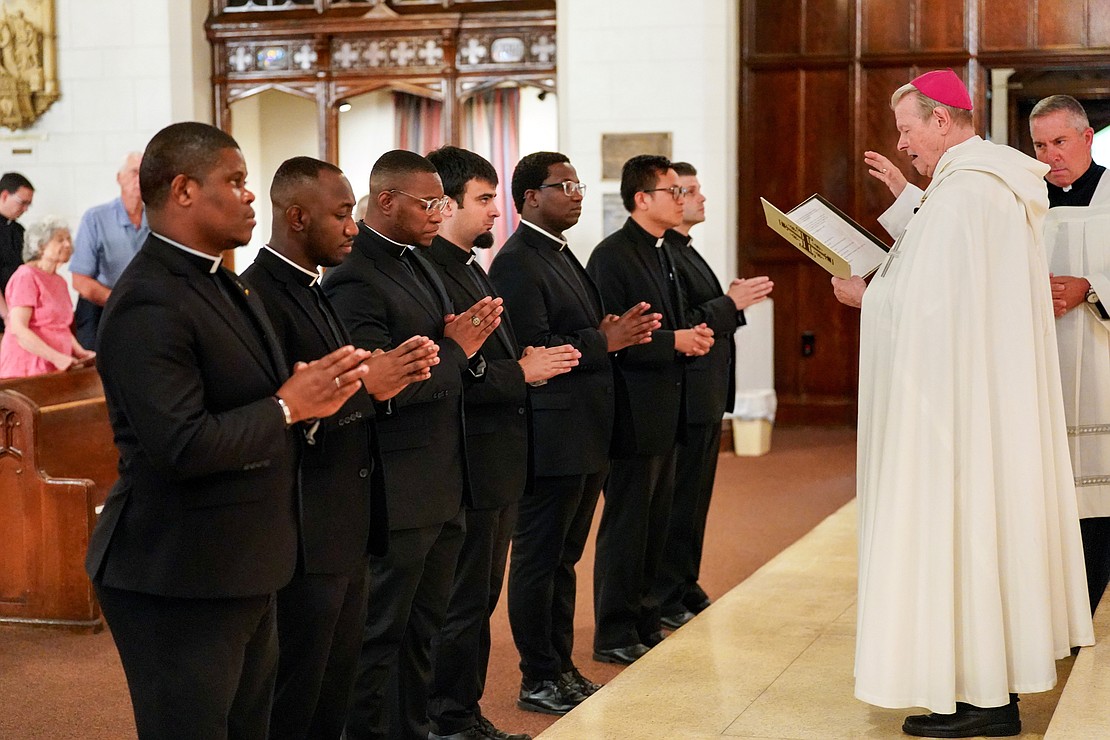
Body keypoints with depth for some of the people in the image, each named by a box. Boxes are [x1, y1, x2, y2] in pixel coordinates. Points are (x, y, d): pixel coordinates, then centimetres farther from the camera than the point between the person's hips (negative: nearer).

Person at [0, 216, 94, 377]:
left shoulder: (60, 282, 18)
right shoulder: (26, 276, -7)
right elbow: (18, 329, -16)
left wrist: (80, 352, 6)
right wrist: (56, 357, -24)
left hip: (59, 368, 8)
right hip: (28, 369, -7)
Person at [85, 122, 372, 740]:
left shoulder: (228, 288, 14)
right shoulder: (149, 305, -20)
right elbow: (182, 446, -28)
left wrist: (313, 393, -3)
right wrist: (287, 407, -18)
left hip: (243, 573, 10)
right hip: (179, 583, -10)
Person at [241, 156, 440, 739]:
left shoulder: (312, 291, 15)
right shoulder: (261, 294, -16)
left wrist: (393, 374, -3)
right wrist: (365, 384, -24)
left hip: (346, 532, 10)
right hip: (303, 538, -10)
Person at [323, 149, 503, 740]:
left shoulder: (417, 264, 12)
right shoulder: (354, 279, -17)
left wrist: (468, 348, -6)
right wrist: (456, 349, -15)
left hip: (443, 486, 9)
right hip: (395, 493, -9)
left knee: (423, 625, 19)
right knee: (381, 632, 4)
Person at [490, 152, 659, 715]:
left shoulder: (562, 256, 16)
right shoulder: (517, 263, -15)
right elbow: (535, 350, -22)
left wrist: (617, 331, 0)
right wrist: (605, 341, -17)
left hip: (585, 437, 10)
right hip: (551, 438, -10)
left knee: (562, 558, 17)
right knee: (539, 559, 1)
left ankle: (561, 666, 27)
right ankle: (538, 680, 10)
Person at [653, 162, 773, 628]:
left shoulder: (686, 253, 17)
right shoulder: (662, 255, -17)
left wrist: (734, 299, 3)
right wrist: (731, 304, -20)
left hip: (708, 398, 11)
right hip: (686, 397, -11)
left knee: (695, 499, 16)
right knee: (677, 501, -4)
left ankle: (686, 590, 25)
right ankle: (665, 602, 4)